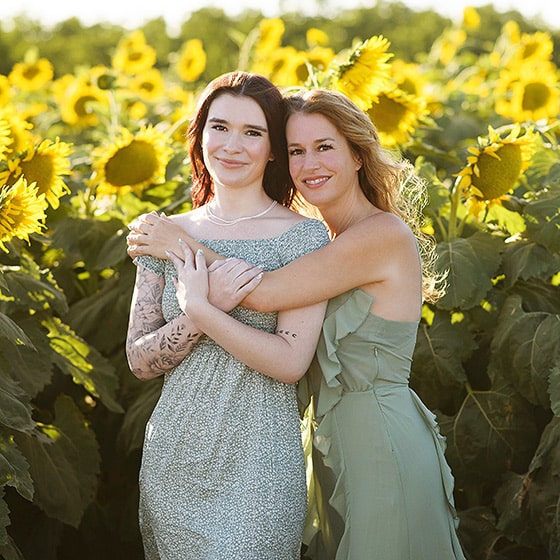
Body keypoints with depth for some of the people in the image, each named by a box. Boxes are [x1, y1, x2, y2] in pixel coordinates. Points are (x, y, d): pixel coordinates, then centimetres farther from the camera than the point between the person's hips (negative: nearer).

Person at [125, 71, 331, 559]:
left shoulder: (305, 237, -7)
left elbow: (290, 363, -14)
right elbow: (139, 361, 0)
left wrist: (199, 310, -19)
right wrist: (205, 309, -16)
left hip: (257, 462, -4)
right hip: (172, 458, 4)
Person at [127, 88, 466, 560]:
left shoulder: (386, 234, -16)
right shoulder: (330, 243, 12)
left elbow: (264, 292, -22)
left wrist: (181, 245, -12)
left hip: (383, 448, -8)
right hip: (335, 446, 8)